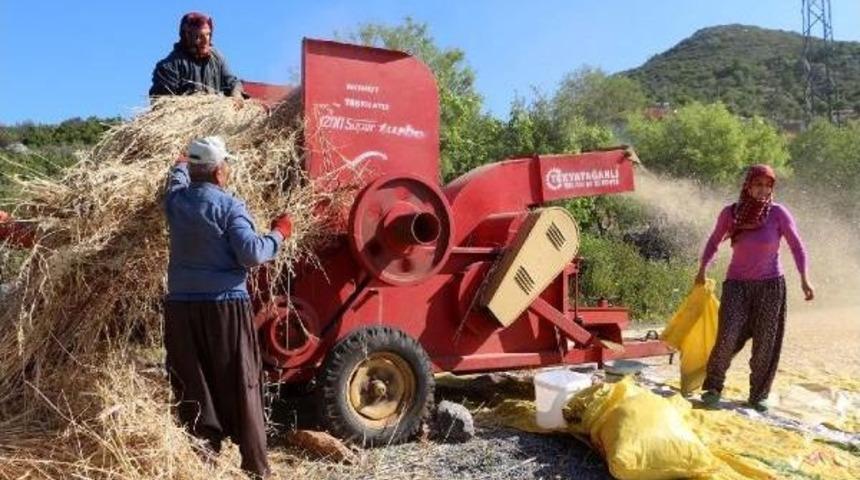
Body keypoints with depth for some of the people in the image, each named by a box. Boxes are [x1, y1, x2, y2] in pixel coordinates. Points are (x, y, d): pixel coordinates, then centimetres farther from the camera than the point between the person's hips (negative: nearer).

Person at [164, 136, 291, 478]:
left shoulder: (175, 201, 7)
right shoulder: (229, 206, -9)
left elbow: (178, 180, 31)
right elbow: (252, 254, -18)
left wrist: (181, 165, 52)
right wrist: (279, 234, -1)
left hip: (181, 307, 5)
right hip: (225, 306, -4)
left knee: (192, 388, 10)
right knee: (240, 386, 5)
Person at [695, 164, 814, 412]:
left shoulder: (778, 213, -7)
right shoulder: (730, 213, -4)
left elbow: (796, 245, -1)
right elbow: (714, 241, 11)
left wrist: (804, 279, -8)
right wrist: (702, 270, 10)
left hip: (770, 284, 0)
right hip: (737, 283, 0)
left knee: (765, 343, 4)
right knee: (728, 336, -13)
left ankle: (758, 396, 19)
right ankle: (713, 387, 3)